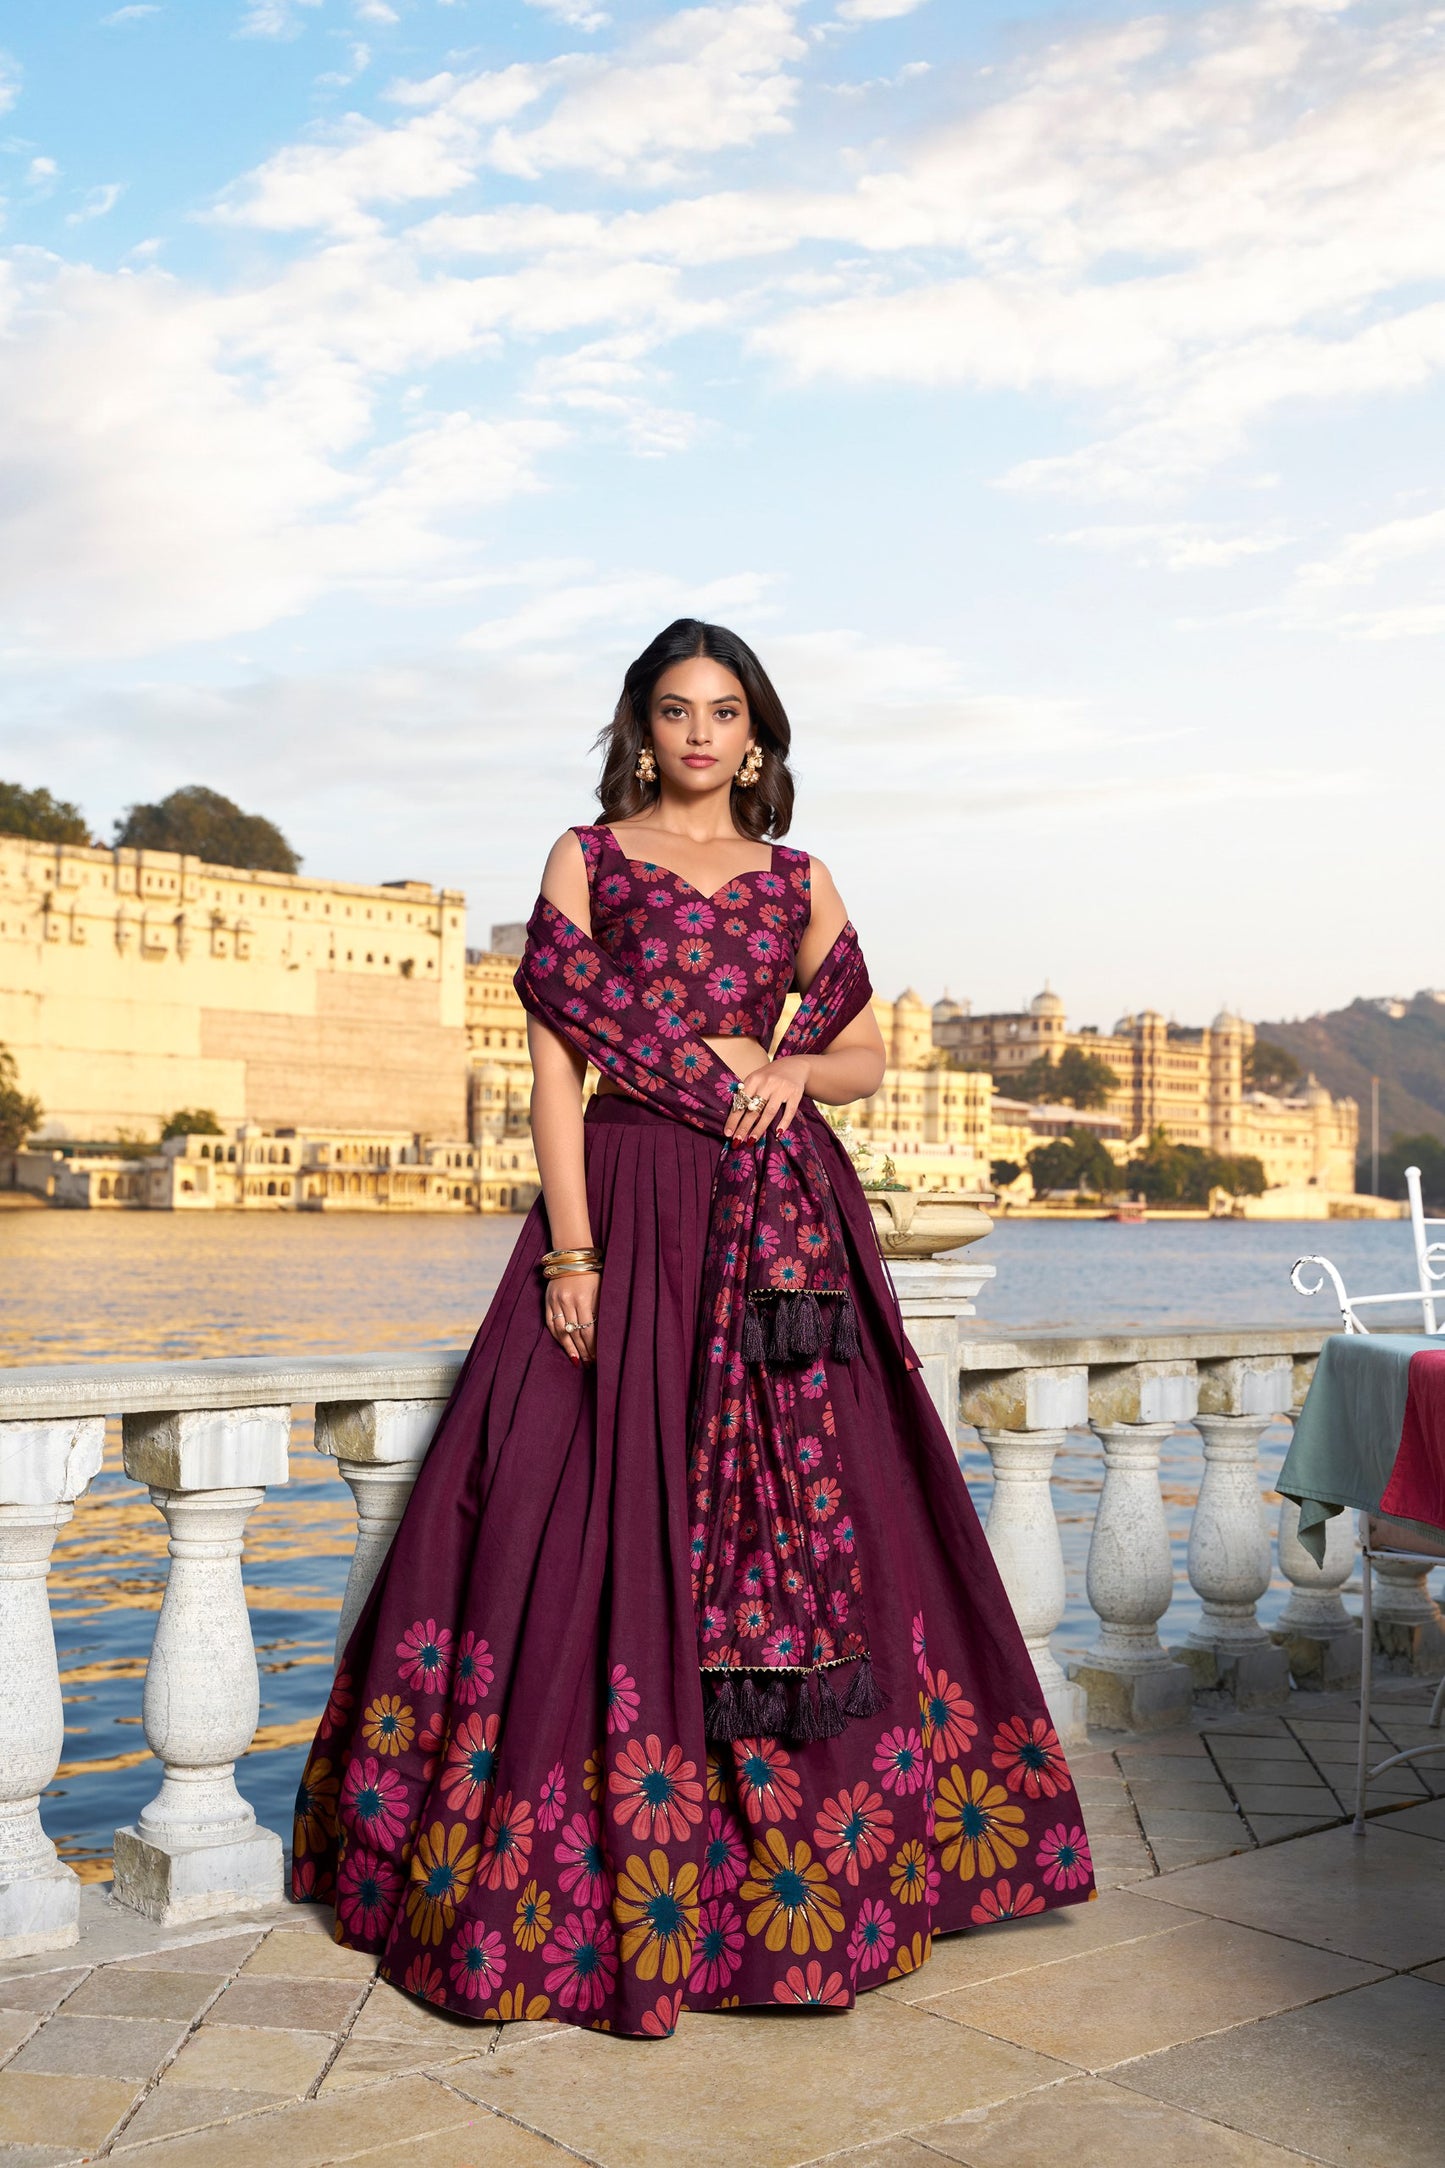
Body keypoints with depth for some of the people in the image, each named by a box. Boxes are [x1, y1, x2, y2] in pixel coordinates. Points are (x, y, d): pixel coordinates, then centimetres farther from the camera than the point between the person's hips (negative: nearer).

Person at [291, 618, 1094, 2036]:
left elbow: (866, 1056, 19)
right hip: (633, 1207, -2)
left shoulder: (800, 884, 14)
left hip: (786, 1216, 3)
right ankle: (596, 1863, 9)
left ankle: (804, 1854, 16)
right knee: (615, 1512, -5)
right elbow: (555, 1062, -2)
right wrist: (570, 1251, -11)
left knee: (810, 1510, 2)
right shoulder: (586, 860, 6)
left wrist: (795, 1071, -5)